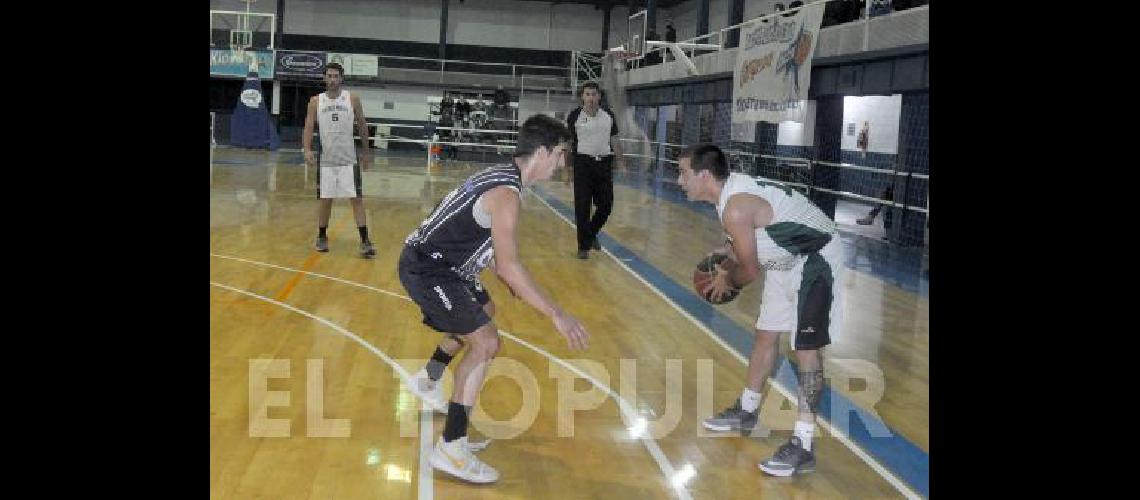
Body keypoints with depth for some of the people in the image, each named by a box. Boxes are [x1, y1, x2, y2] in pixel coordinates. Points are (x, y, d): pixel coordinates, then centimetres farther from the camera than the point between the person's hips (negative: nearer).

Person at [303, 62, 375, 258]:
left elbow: (362, 125, 9)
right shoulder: (316, 101, 3)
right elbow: (309, 127, -1)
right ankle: (322, 236, 25)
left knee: (357, 199, -5)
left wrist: (366, 151, 12)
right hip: (326, 160, 1)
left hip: (349, 160, -1)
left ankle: (365, 241, -4)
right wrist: (307, 150, -17)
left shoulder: (353, 99, 1)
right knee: (325, 200, 8)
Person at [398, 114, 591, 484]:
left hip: (434, 260, 11)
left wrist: (509, 279, 28)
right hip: (425, 268, -11)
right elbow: (508, 265, -33)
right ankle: (451, 448, -13)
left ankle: (428, 381, 51)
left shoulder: (502, 176, 6)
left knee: (482, 313, 31)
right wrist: (556, 315, -33)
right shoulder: (506, 194, -25)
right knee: (486, 342, -16)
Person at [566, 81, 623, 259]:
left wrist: (620, 161, 8)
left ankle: (592, 233, 31)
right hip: (583, 163, -3)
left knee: (606, 205, 4)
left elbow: (615, 140, 14)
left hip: (604, 163, 3)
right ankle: (584, 246, 6)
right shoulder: (574, 116, -2)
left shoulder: (609, 115, 7)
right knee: (582, 207, -3)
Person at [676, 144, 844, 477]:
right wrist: (727, 250, 7)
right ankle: (747, 411, 34)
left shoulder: (735, 209, -29)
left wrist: (727, 281, 0)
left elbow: (750, 270, -19)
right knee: (766, 335, 17)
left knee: (805, 347, -13)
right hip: (789, 259, 10)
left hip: (815, 259, -10)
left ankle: (802, 447, -12)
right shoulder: (733, 187, 0)